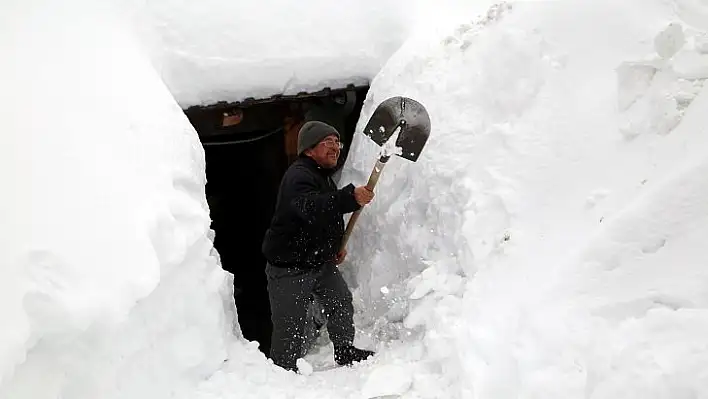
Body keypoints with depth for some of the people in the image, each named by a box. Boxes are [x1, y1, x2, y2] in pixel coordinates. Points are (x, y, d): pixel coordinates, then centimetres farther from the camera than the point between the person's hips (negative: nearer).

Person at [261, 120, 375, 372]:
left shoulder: (324, 176, 11)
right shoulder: (298, 176, -21)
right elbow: (310, 208, -43)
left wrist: (336, 245, 16)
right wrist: (350, 198, -51)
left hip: (320, 262, 9)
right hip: (289, 268, -9)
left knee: (341, 302, 15)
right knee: (290, 326, -2)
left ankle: (345, 352, 35)